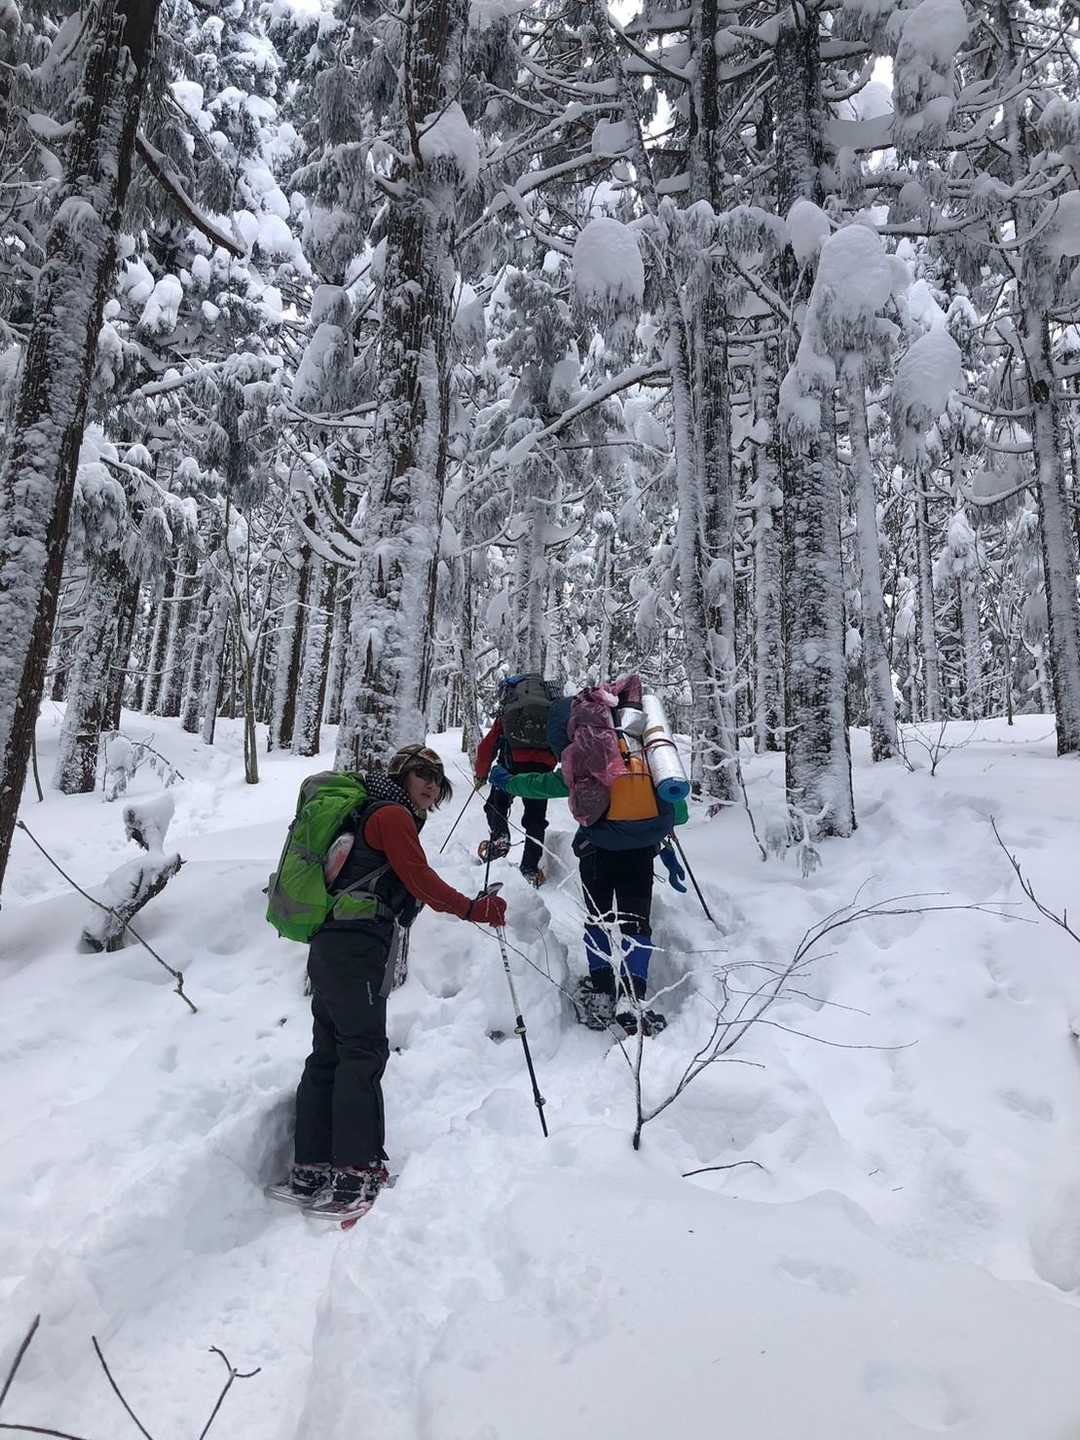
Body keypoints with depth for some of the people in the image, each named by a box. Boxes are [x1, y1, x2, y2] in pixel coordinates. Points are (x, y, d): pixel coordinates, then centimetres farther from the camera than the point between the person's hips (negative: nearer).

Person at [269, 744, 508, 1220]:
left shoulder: (369, 814, 25)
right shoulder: (393, 815, -5)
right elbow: (421, 880, -13)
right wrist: (473, 909, -12)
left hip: (330, 945, 10)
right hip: (358, 949, -10)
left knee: (329, 1055, 10)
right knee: (364, 1054, -8)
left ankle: (310, 1171, 15)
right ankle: (355, 1175, -5)